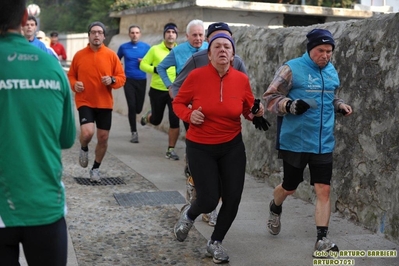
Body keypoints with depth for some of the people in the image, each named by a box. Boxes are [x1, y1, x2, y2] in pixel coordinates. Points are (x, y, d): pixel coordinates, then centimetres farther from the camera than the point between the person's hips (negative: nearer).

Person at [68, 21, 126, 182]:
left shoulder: (111, 55, -1)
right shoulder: (79, 55, -1)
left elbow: (122, 77, 2)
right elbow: (71, 75, 11)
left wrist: (112, 80, -18)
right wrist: (74, 84, -10)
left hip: (105, 103, 2)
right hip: (85, 102, -2)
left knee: (103, 137, 7)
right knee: (87, 132, -22)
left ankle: (96, 168, 28)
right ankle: (84, 149, 15)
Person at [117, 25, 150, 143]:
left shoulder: (146, 47, 2)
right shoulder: (123, 47, 2)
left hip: (141, 81, 1)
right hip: (129, 80, -1)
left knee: (138, 108, 4)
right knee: (132, 106, -10)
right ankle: (134, 133, -1)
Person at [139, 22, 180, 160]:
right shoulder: (155, 49, -6)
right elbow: (143, 65, -1)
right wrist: (155, 69, -18)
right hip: (157, 90, -1)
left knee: (175, 121, -7)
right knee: (156, 120, 14)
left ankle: (170, 150, 8)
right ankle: (148, 116, 52)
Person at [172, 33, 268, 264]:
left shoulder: (242, 79, -7)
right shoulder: (197, 76, -14)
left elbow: (249, 111, 7)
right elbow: (178, 103, 0)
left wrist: (257, 113, -14)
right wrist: (189, 114, -19)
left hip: (232, 146, 3)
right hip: (200, 147, -3)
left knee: (233, 199, 2)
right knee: (209, 201, -6)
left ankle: (216, 242, 29)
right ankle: (189, 214, 34)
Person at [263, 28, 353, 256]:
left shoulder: (332, 71, 9)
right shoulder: (292, 69, -11)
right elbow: (270, 97, -12)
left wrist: (340, 105, 2)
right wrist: (290, 105, -30)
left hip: (323, 143, 4)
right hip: (295, 142, -4)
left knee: (324, 189, -3)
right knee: (290, 187, 13)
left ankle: (322, 239, 3)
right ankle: (275, 208, 46)